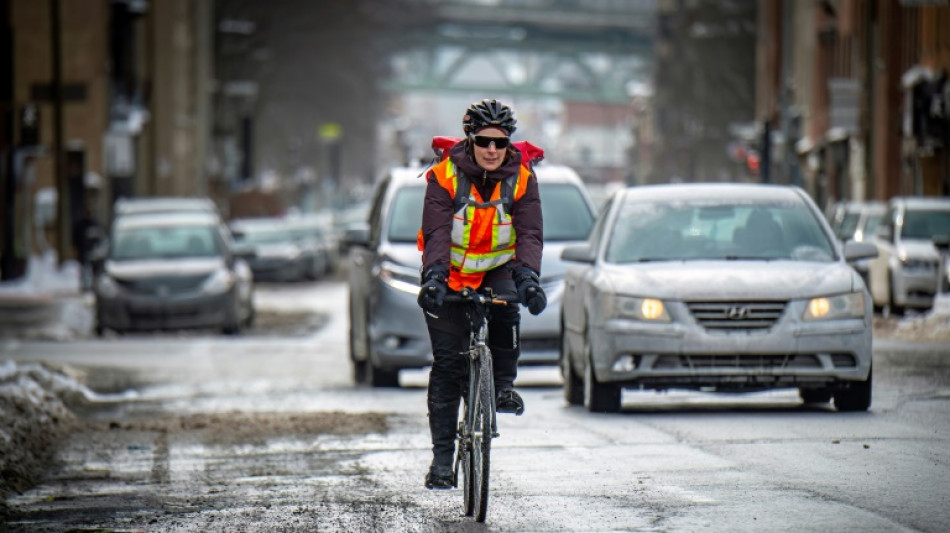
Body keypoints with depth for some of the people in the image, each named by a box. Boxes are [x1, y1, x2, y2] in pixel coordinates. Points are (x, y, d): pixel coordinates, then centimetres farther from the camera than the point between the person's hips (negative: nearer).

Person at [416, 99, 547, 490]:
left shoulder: (521, 179, -10)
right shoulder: (445, 176, -15)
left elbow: (529, 234, -19)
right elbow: (436, 232, -25)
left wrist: (528, 277, -37)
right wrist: (434, 276, -42)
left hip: (498, 270, 1)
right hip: (451, 275, -1)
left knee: (506, 309, -34)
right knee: (447, 365, -6)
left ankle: (504, 385, -11)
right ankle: (442, 455, -1)